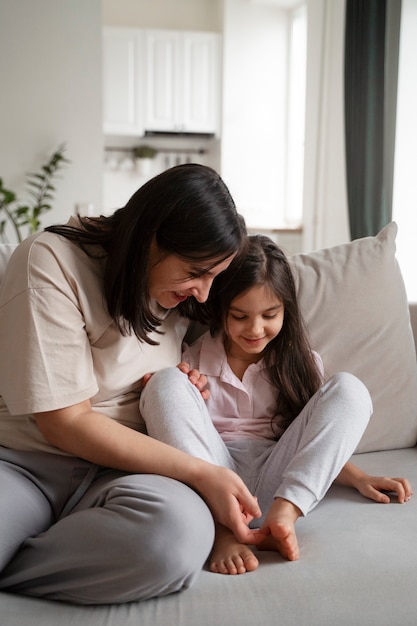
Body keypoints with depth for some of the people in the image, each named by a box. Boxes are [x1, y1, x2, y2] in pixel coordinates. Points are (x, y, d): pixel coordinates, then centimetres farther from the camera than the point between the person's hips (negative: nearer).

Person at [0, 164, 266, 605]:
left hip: (119, 469, 6)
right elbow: (65, 422, -14)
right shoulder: (49, 263, -11)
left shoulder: (181, 294, 9)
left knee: (181, 530, -33)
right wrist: (200, 473, -17)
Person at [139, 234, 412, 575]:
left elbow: (319, 439, 16)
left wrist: (360, 478, 0)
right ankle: (222, 531, -32)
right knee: (166, 382, -22)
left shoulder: (299, 363, 11)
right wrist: (183, 398, -16)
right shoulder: (192, 359, 4)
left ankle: (284, 512, -28)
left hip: (275, 483, 2)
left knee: (348, 389, -11)